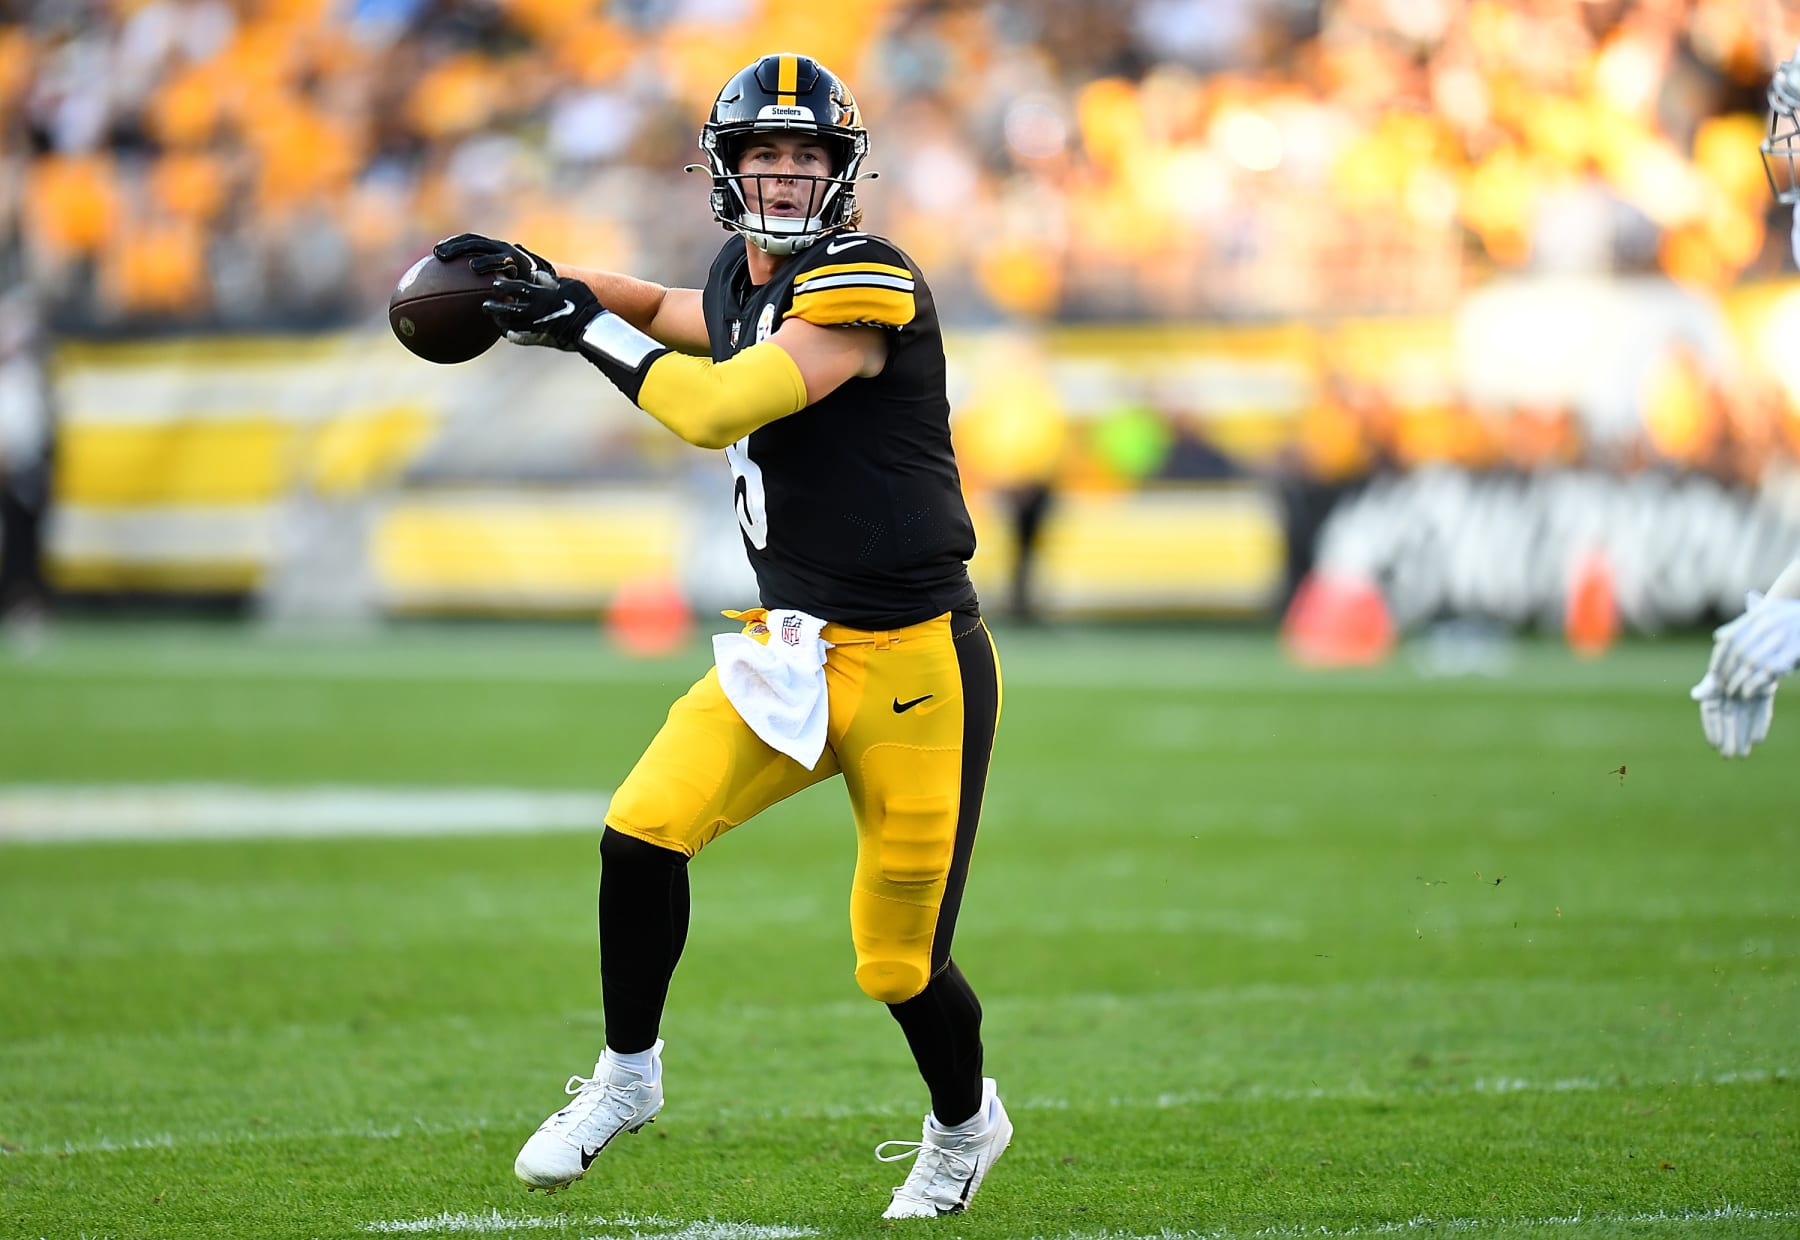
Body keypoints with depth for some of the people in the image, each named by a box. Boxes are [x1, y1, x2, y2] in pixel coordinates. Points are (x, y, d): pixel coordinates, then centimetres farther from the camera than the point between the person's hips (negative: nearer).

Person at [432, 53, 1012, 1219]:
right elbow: (677, 318, 33)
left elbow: (719, 410, -26)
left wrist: (585, 322, -16)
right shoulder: (745, 280, 8)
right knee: (644, 829, -15)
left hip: (913, 662, -6)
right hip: (790, 649, 6)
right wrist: (543, 279, 18)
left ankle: (966, 1124, 33)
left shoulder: (868, 286, -18)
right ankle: (628, 1075, 6)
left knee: (900, 963, 2)